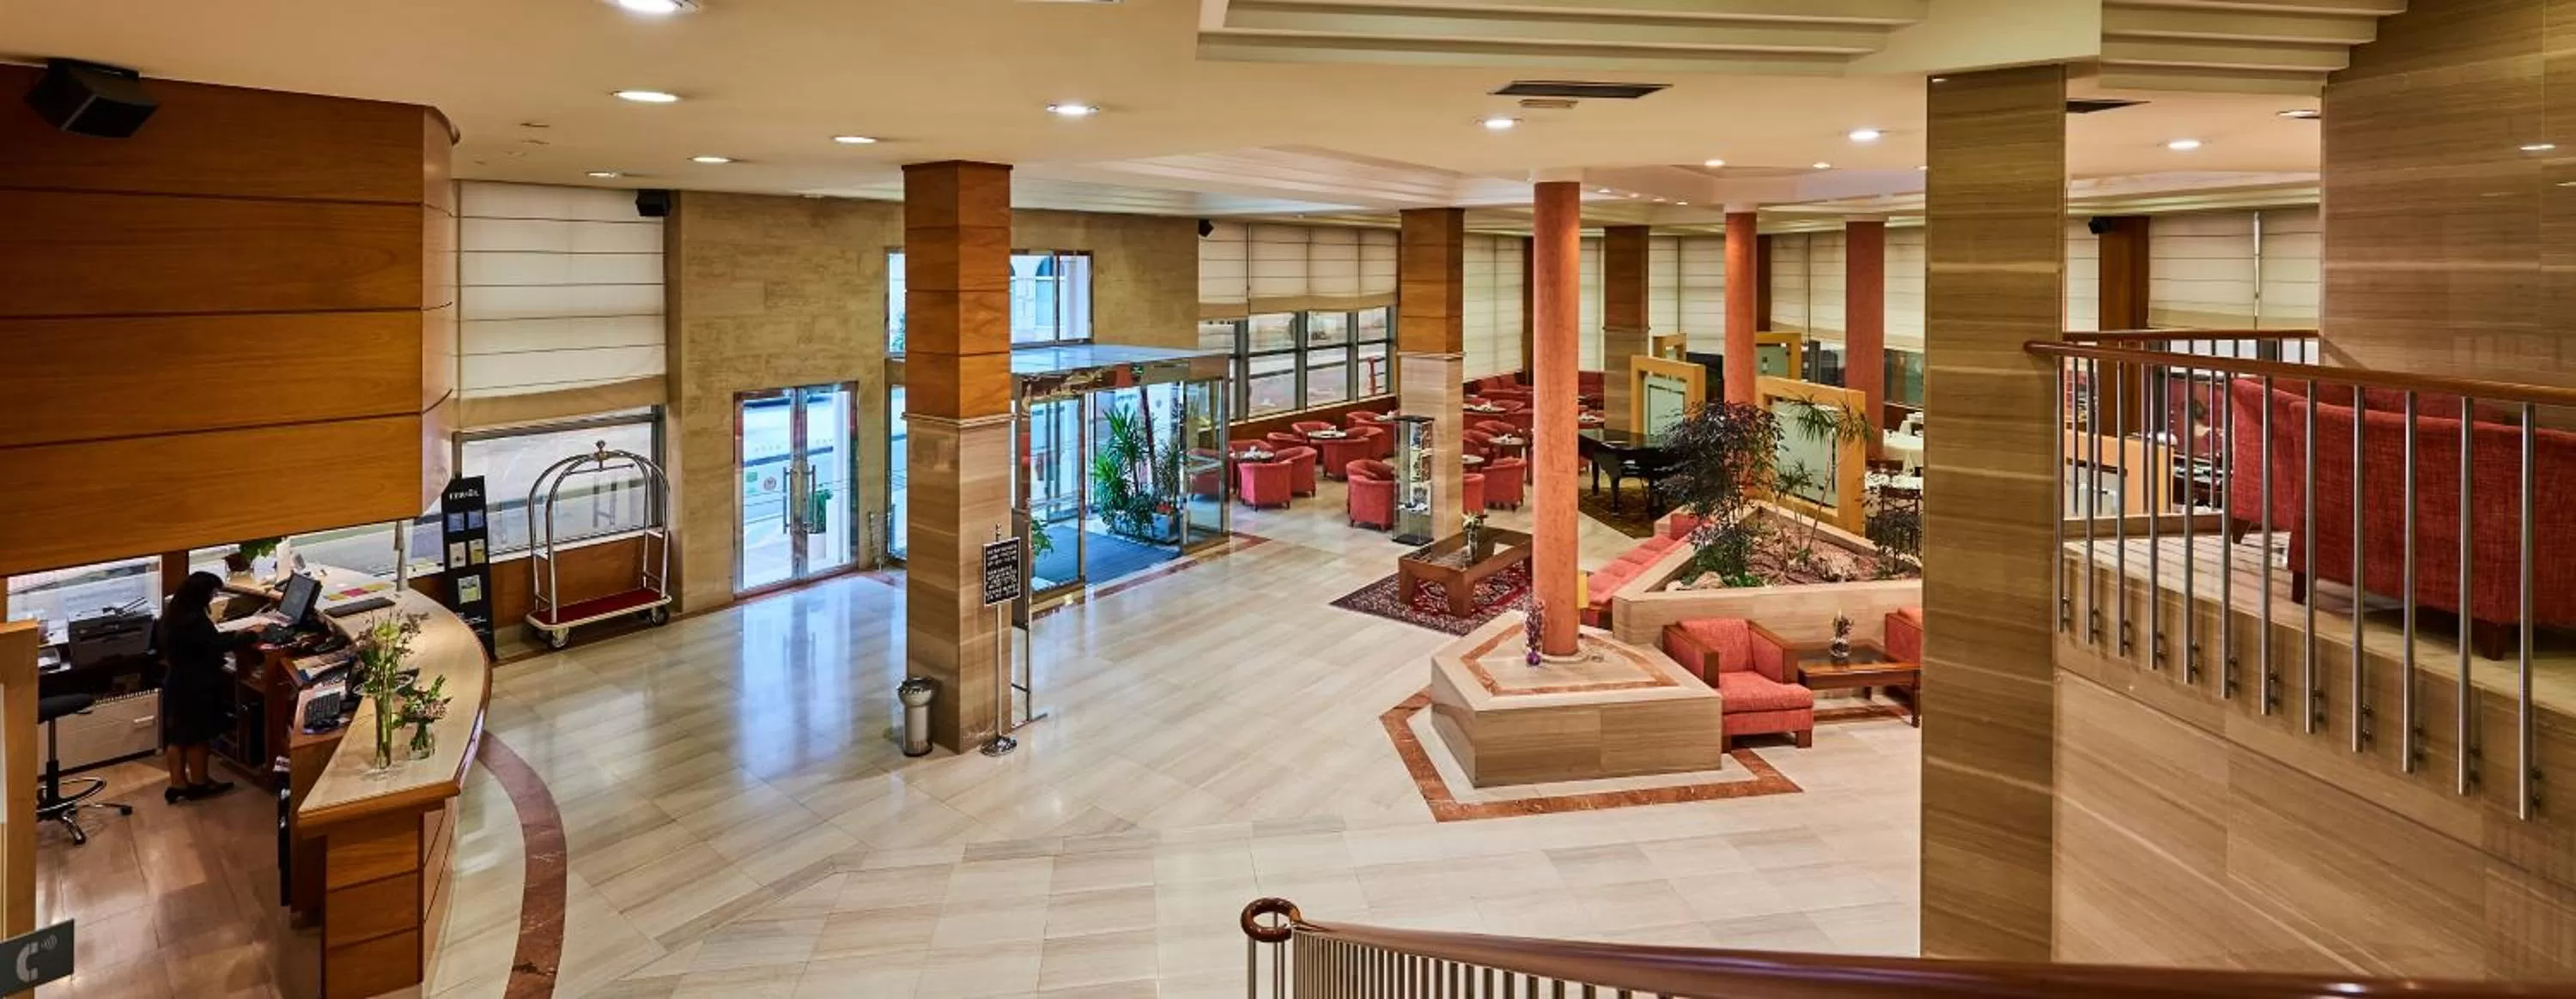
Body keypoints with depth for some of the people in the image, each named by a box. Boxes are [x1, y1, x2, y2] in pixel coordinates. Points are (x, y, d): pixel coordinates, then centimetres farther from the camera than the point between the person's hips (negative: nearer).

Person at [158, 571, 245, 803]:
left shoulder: (172, 615, 4)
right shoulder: (194, 620, -25)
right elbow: (217, 645, -24)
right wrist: (248, 636, -12)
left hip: (175, 682, 9)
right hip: (195, 687, -9)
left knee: (177, 736, 13)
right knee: (197, 736, 5)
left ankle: (177, 784, 20)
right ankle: (198, 784, 17)